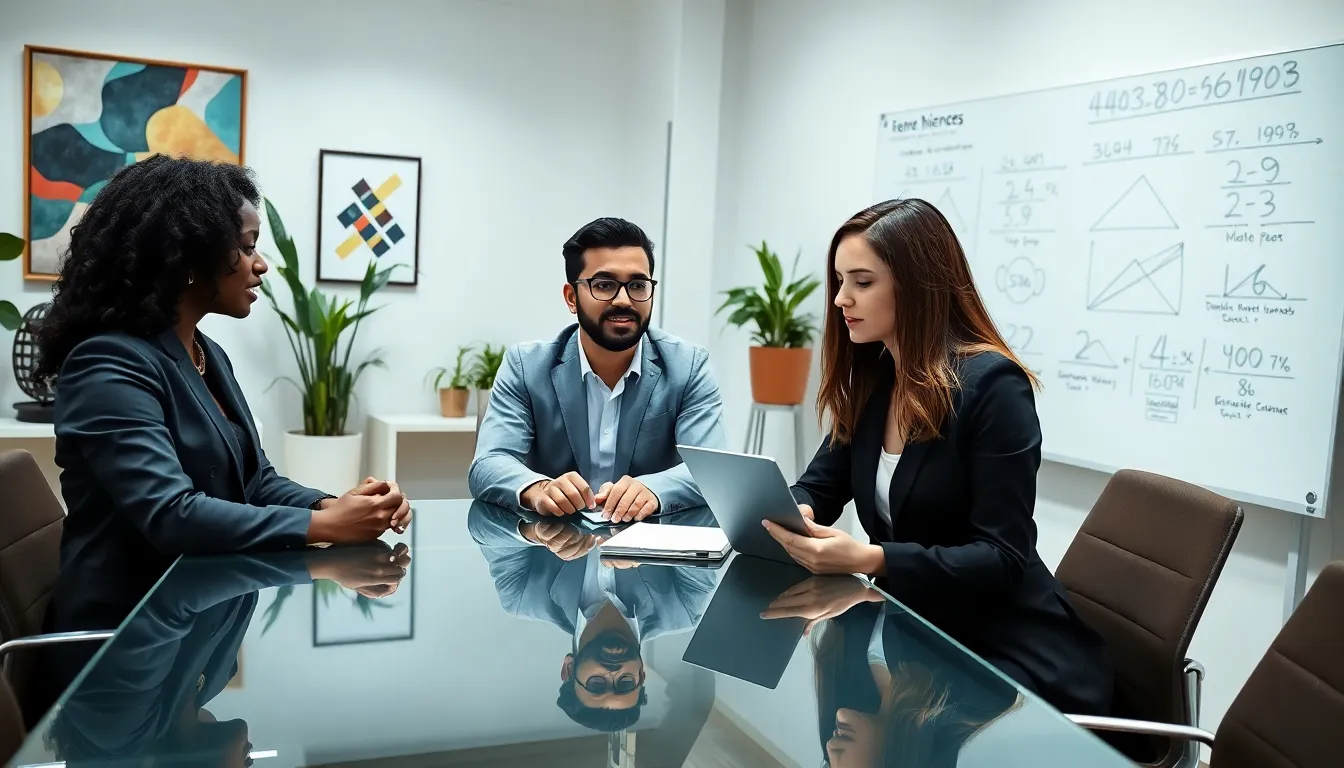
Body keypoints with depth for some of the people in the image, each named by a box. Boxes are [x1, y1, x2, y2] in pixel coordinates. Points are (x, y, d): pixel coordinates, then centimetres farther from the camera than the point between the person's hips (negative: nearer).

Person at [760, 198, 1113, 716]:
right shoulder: (872, 380, 4)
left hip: (1012, 656, -7)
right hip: (917, 630, 7)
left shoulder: (991, 385, -19)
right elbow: (819, 488, 9)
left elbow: (1003, 558, -22)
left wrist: (870, 559, -34)